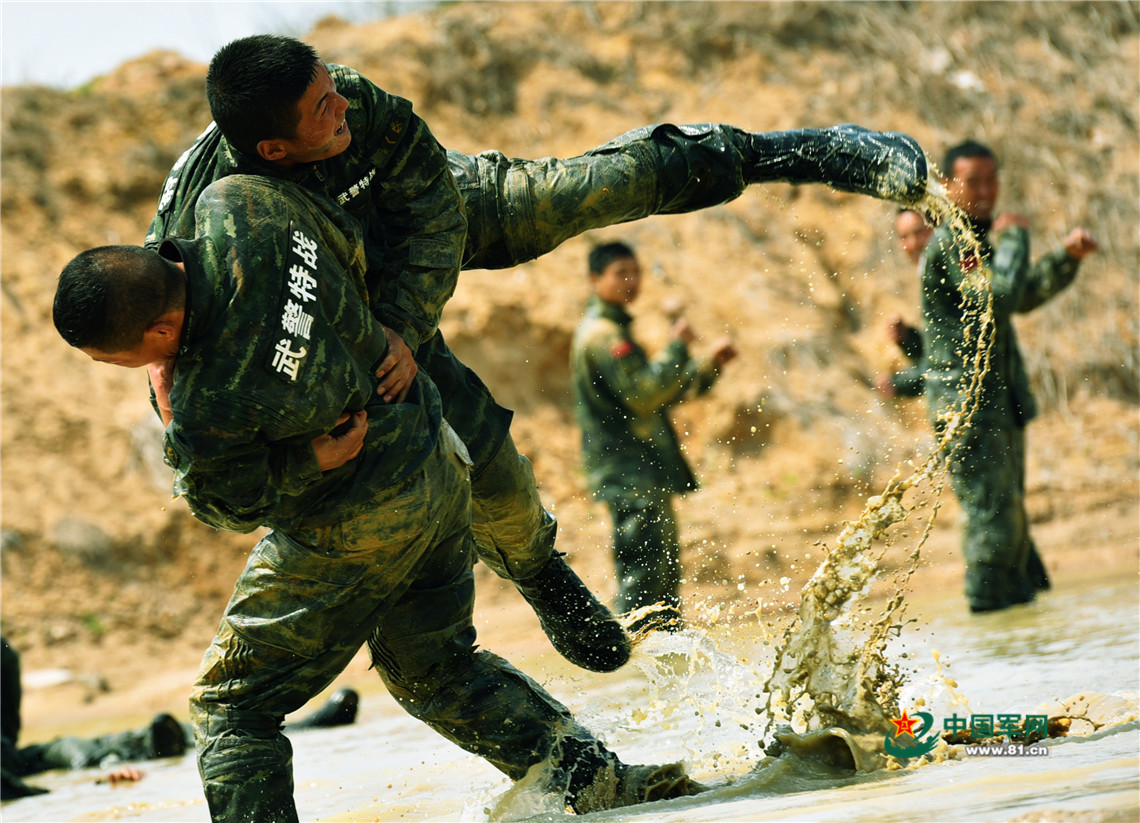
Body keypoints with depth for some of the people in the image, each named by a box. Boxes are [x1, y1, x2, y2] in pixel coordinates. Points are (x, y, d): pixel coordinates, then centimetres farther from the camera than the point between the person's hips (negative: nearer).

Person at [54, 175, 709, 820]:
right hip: (438, 465, 8)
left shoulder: (204, 408, -32)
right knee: (432, 667, 26)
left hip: (351, 532, -8)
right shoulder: (237, 205, -18)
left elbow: (234, 506, -11)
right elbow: (352, 248, 3)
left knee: (228, 707, 7)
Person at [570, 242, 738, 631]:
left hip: (646, 472, 11)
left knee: (666, 566, 16)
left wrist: (710, 366, 11)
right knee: (644, 569, -15)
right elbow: (641, 393, -22)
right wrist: (677, 347, -14)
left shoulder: (616, 331, 22)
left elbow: (667, 391, 24)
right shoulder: (602, 334, -12)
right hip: (630, 472, -11)